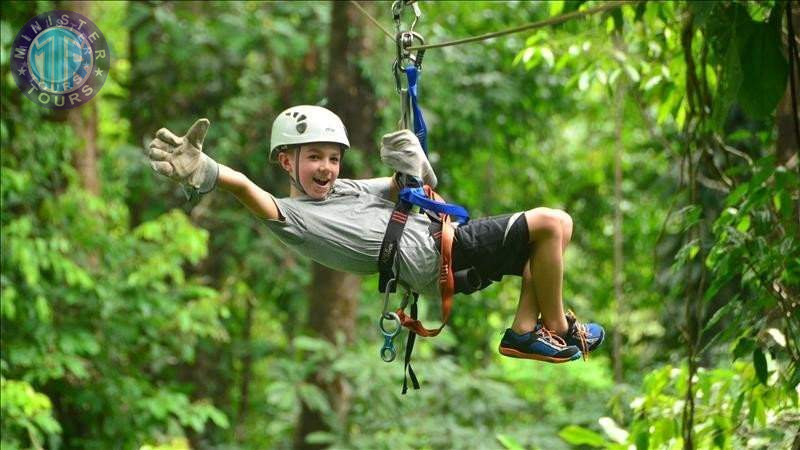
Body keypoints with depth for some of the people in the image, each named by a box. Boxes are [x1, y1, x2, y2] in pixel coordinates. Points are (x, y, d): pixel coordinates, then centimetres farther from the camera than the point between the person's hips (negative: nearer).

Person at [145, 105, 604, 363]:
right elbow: (247, 187, -27)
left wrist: (413, 165, -3)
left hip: (446, 237, 9)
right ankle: (557, 331, 2)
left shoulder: (350, 189, 19)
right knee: (551, 223, -12)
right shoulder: (290, 214, -6)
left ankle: (524, 330, 13)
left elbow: (414, 188, 22)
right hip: (435, 260, -9)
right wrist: (205, 171, -47)